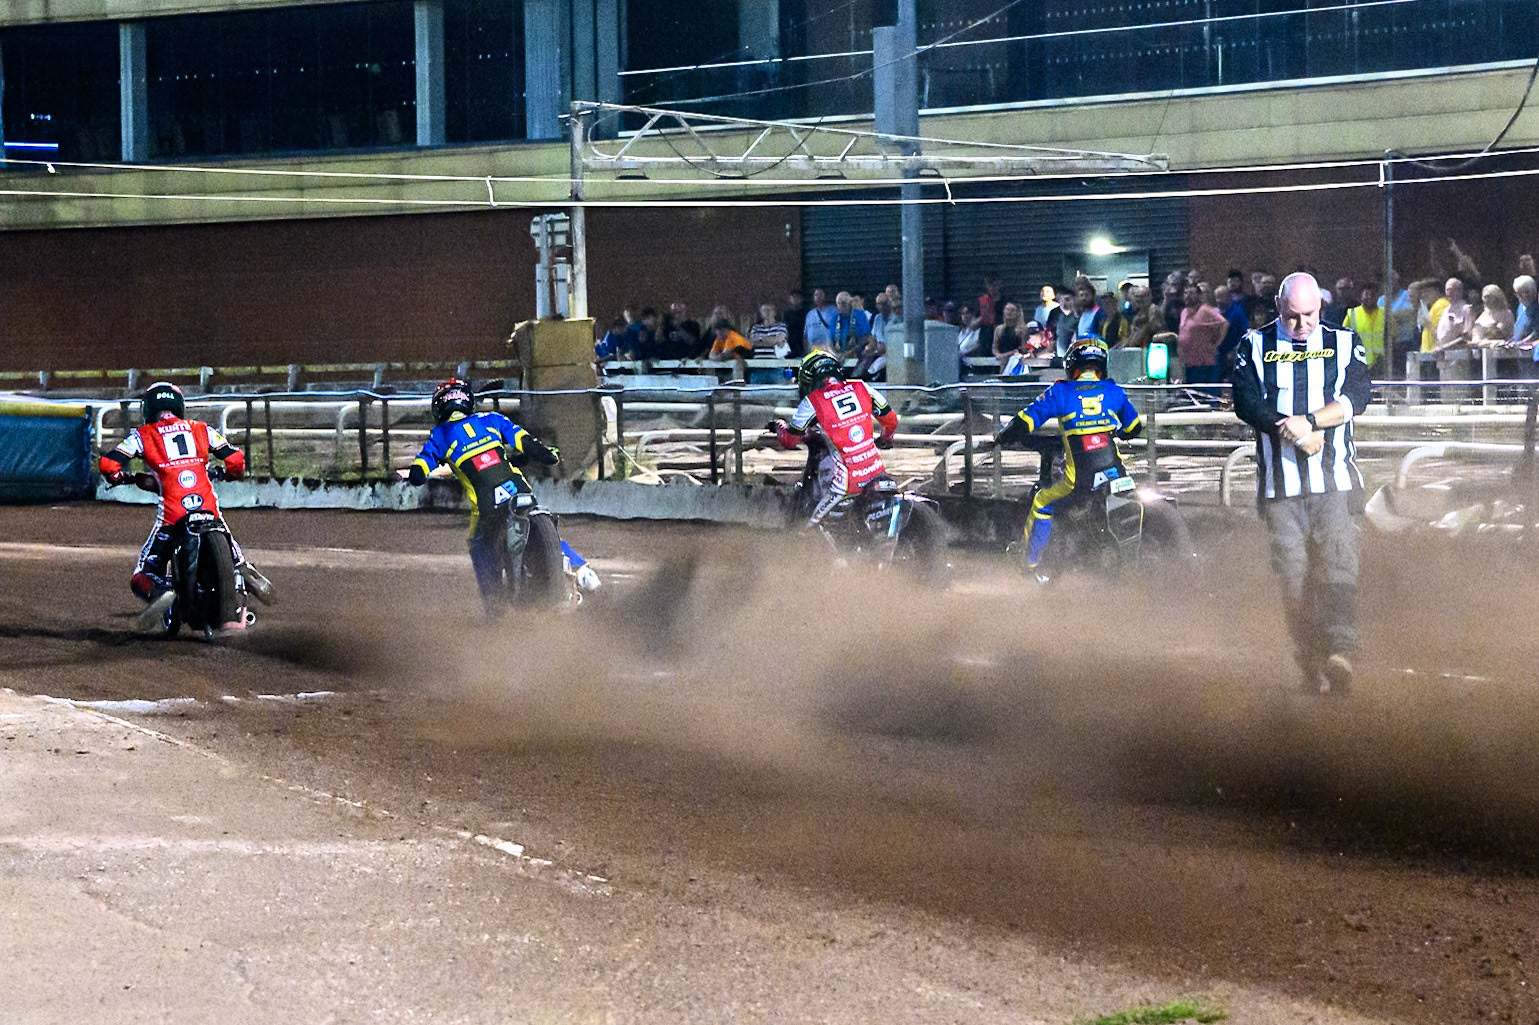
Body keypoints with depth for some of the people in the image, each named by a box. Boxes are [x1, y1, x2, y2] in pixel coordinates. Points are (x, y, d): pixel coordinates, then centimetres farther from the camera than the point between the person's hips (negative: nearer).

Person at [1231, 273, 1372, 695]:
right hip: (1280, 481, 1)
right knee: (1293, 576, -1)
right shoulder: (1256, 346, 9)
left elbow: (1357, 396, -4)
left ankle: (1339, 651, -26)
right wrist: (1298, 433, -14)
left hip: (1334, 477, -1)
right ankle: (1310, 665, 5)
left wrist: (1308, 421, -16)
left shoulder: (1344, 343, 10)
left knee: (1338, 565, -15)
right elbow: (1246, 402, -4)